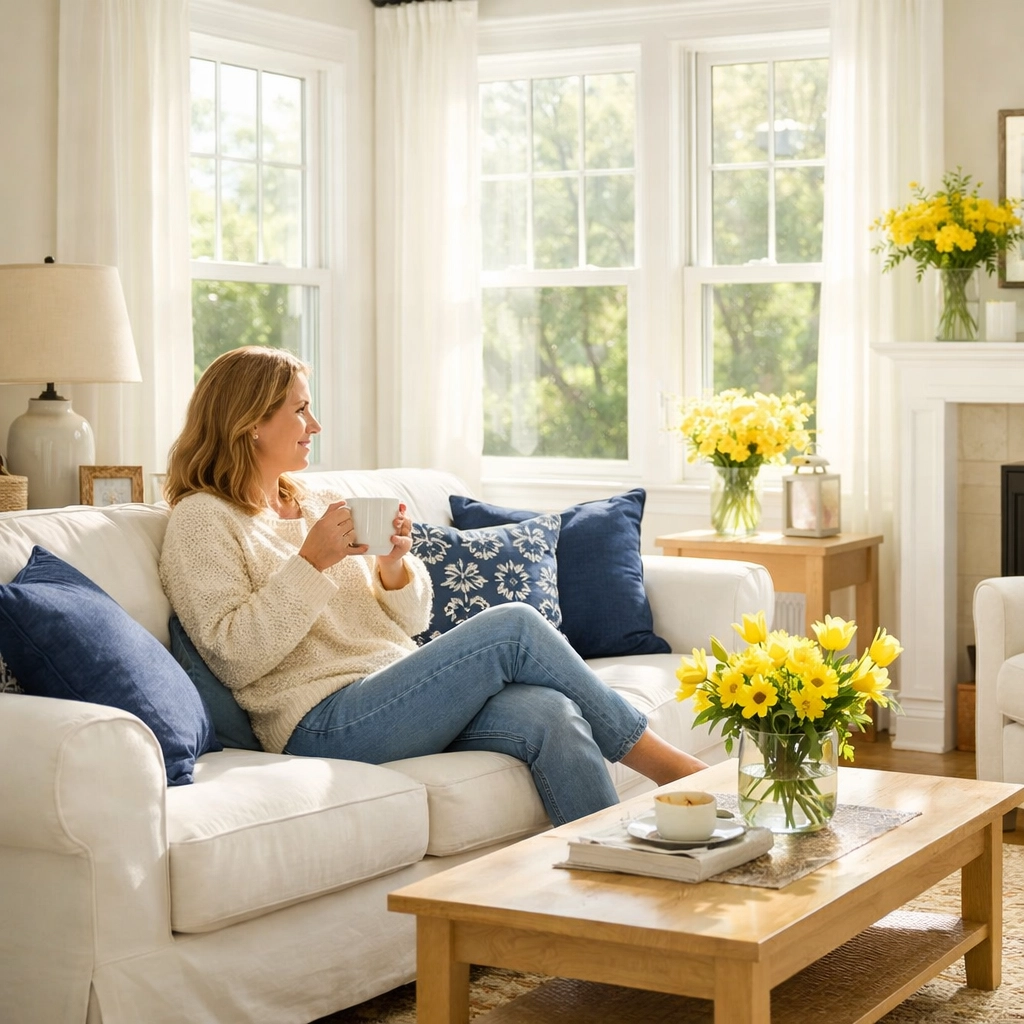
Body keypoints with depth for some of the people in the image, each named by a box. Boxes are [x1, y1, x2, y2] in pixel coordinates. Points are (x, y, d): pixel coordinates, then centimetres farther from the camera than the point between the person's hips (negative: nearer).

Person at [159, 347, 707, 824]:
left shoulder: (319, 505, 23)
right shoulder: (202, 521, 2)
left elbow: (410, 622, 21)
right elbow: (236, 658, -11)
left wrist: (393, 567, -1)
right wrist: (312, 561, -16)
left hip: (400, 701, 7)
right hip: (325, 722, -7)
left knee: (549, 714, -24)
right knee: (512, 626, -21)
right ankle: (669, 765, -11)